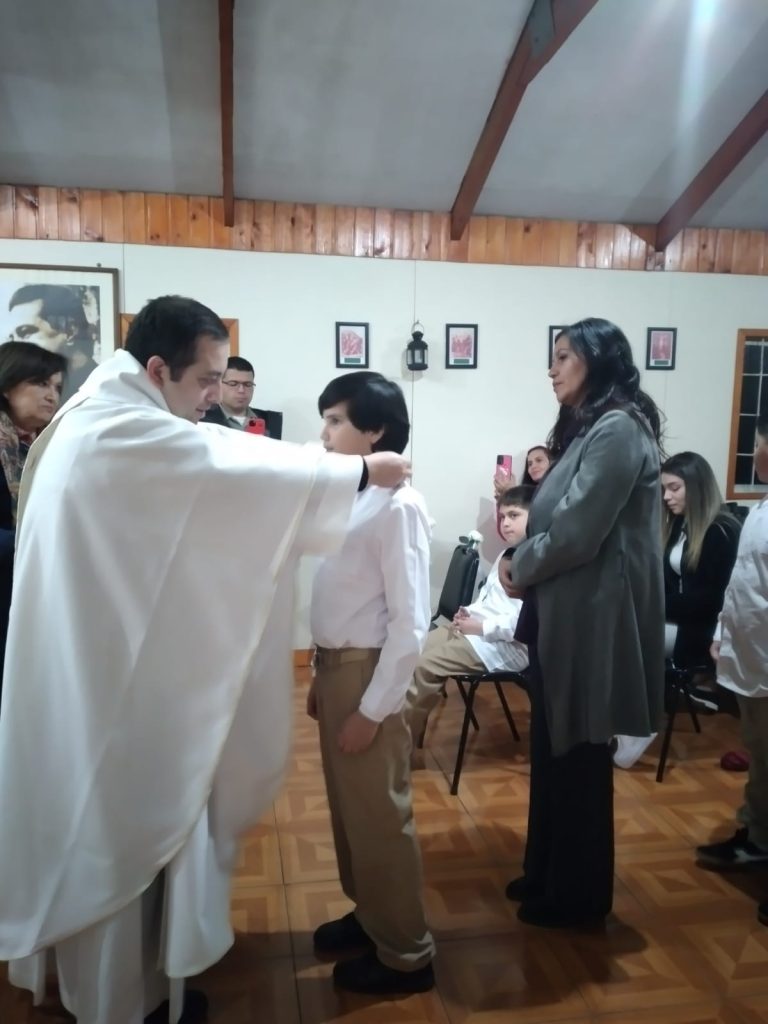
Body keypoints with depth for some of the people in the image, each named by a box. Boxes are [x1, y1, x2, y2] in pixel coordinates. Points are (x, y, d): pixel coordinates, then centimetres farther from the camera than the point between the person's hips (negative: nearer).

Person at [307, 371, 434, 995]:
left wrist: (373, 710, -18)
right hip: (335, 667, 9)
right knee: (347, 807, 22)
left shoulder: (398, 505, -20)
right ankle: (367, 914, 43)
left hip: (368, 672, -8)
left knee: (380, 816, 7)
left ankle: (405, 952, 27)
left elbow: (410, 623, -21)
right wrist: (322, 676, 14)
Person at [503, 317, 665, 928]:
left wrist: (519, 570, -5)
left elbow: (577, 532, -21)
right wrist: (524, 564, 0)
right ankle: (548, 872, 34)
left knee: (579, 758, 5)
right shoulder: (587, 428, 14)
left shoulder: (619, 429, -16)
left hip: (590, 618, -9)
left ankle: (578, 895, 24)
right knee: (553, 751, 18)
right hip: (561, 611, 9)